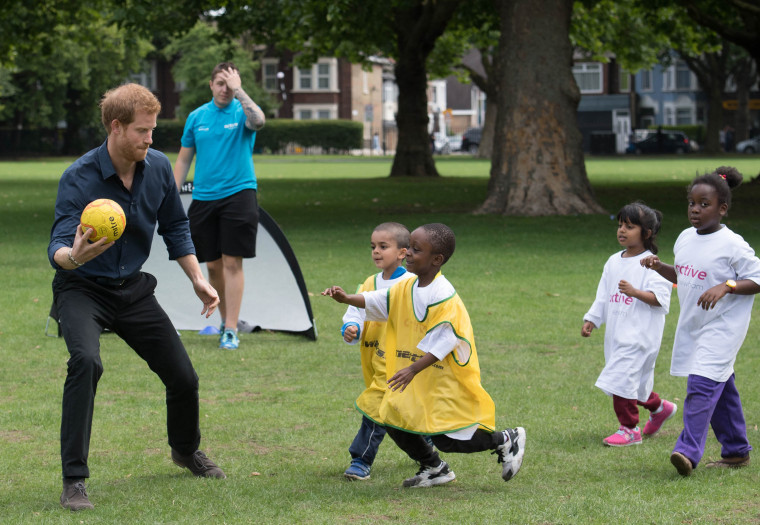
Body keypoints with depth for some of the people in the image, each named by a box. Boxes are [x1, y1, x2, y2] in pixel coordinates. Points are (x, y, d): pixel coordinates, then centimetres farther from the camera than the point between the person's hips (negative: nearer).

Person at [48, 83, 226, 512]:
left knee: (183, 377, 5)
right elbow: (58, 248, -31)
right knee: (86, 361, -33)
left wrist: (198, 280, 4)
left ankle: (186, 449, 40)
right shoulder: (79, 178, -24)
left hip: (132, 288, 5)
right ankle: (74, 480, -26)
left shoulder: (159, 167, -7)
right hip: (82, 289, -5)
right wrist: (73, 256, -54)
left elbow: (175, 228, 10)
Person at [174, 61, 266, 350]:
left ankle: (231, 330, -5)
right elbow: (184, 159, 14)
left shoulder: (243, 111, -1)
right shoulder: (197, 117, 9)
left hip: (238, 194, -4)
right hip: (203, 197, 4)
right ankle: (225, 318, 25)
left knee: (232, 262, -7)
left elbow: (257, 121, -27)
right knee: (213, 265, 7)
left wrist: (238, 89, -25)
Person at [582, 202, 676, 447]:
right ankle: (659, 408, 41)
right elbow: (603, 296, 18)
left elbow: (660, 298, -19)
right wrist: (591, 320, 13)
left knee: (622, 377, -11)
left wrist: (635, 292, -31)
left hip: (639, 333, -8)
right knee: (635, 379, 16)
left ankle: (629, 429, 0)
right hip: (616, 333, 8)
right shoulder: (614, 262, 12)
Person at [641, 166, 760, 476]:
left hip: (722, 326, -8)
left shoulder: (731, 245, -15)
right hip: (692, 325, 8)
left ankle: (688, 451, -25)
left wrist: (726, 286, -25)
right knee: (720, 389, 16)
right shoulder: (685, 239, 8)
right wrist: (659, 268, 3)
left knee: (702, 384, -20)